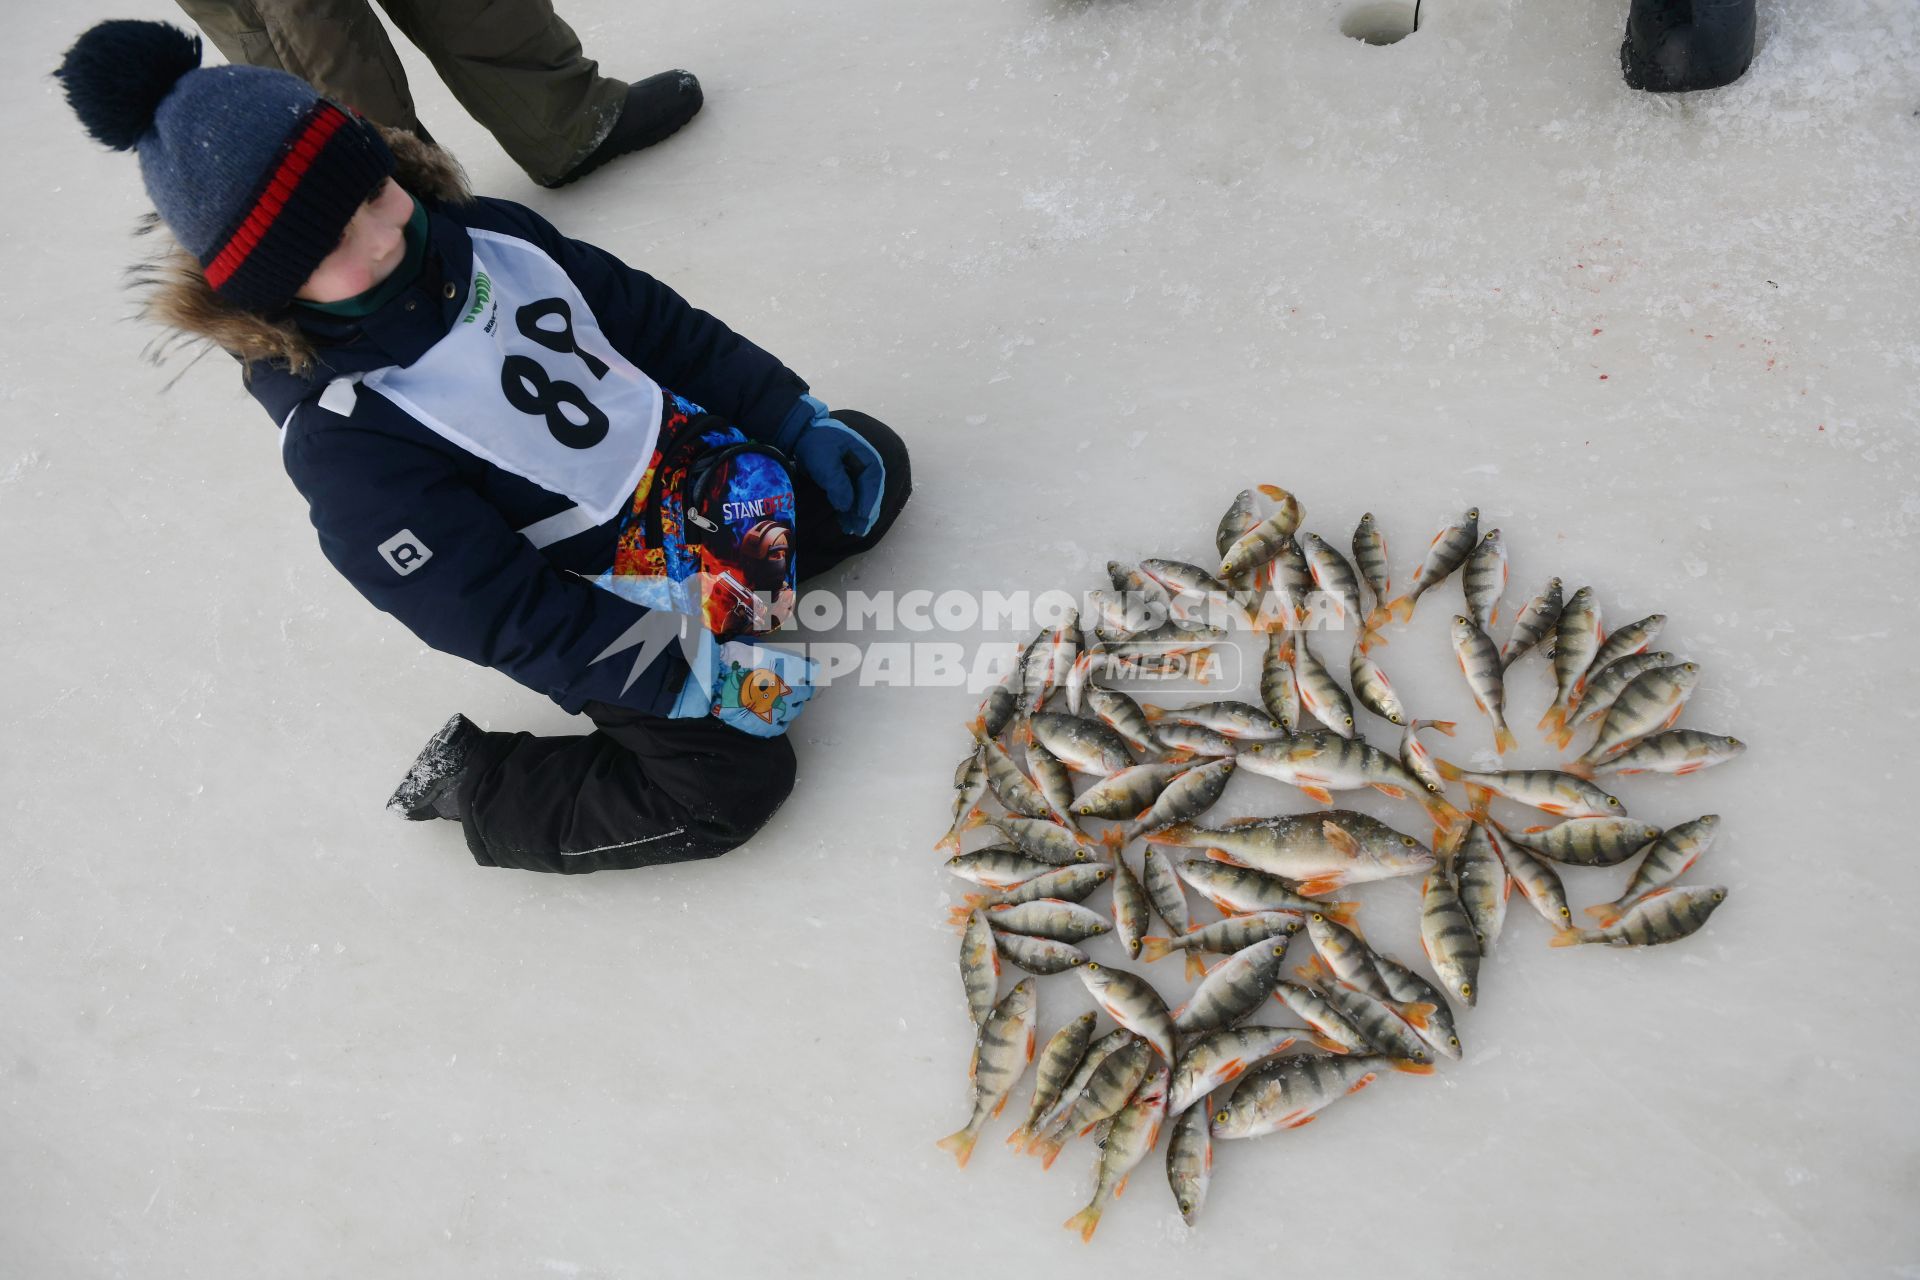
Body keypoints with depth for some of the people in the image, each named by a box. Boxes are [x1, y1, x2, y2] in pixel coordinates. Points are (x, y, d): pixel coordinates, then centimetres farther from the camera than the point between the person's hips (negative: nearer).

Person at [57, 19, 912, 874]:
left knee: (875, 465, 13)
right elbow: (502, 618, -24)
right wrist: (685, 677, -27)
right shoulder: (337, 437, -25)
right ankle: (468, 783, 5)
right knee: (731, 788, -13)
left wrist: (797, 419, 4)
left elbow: (665, 328, 4)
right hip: (596, 617, -7)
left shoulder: (488, 235, -8)